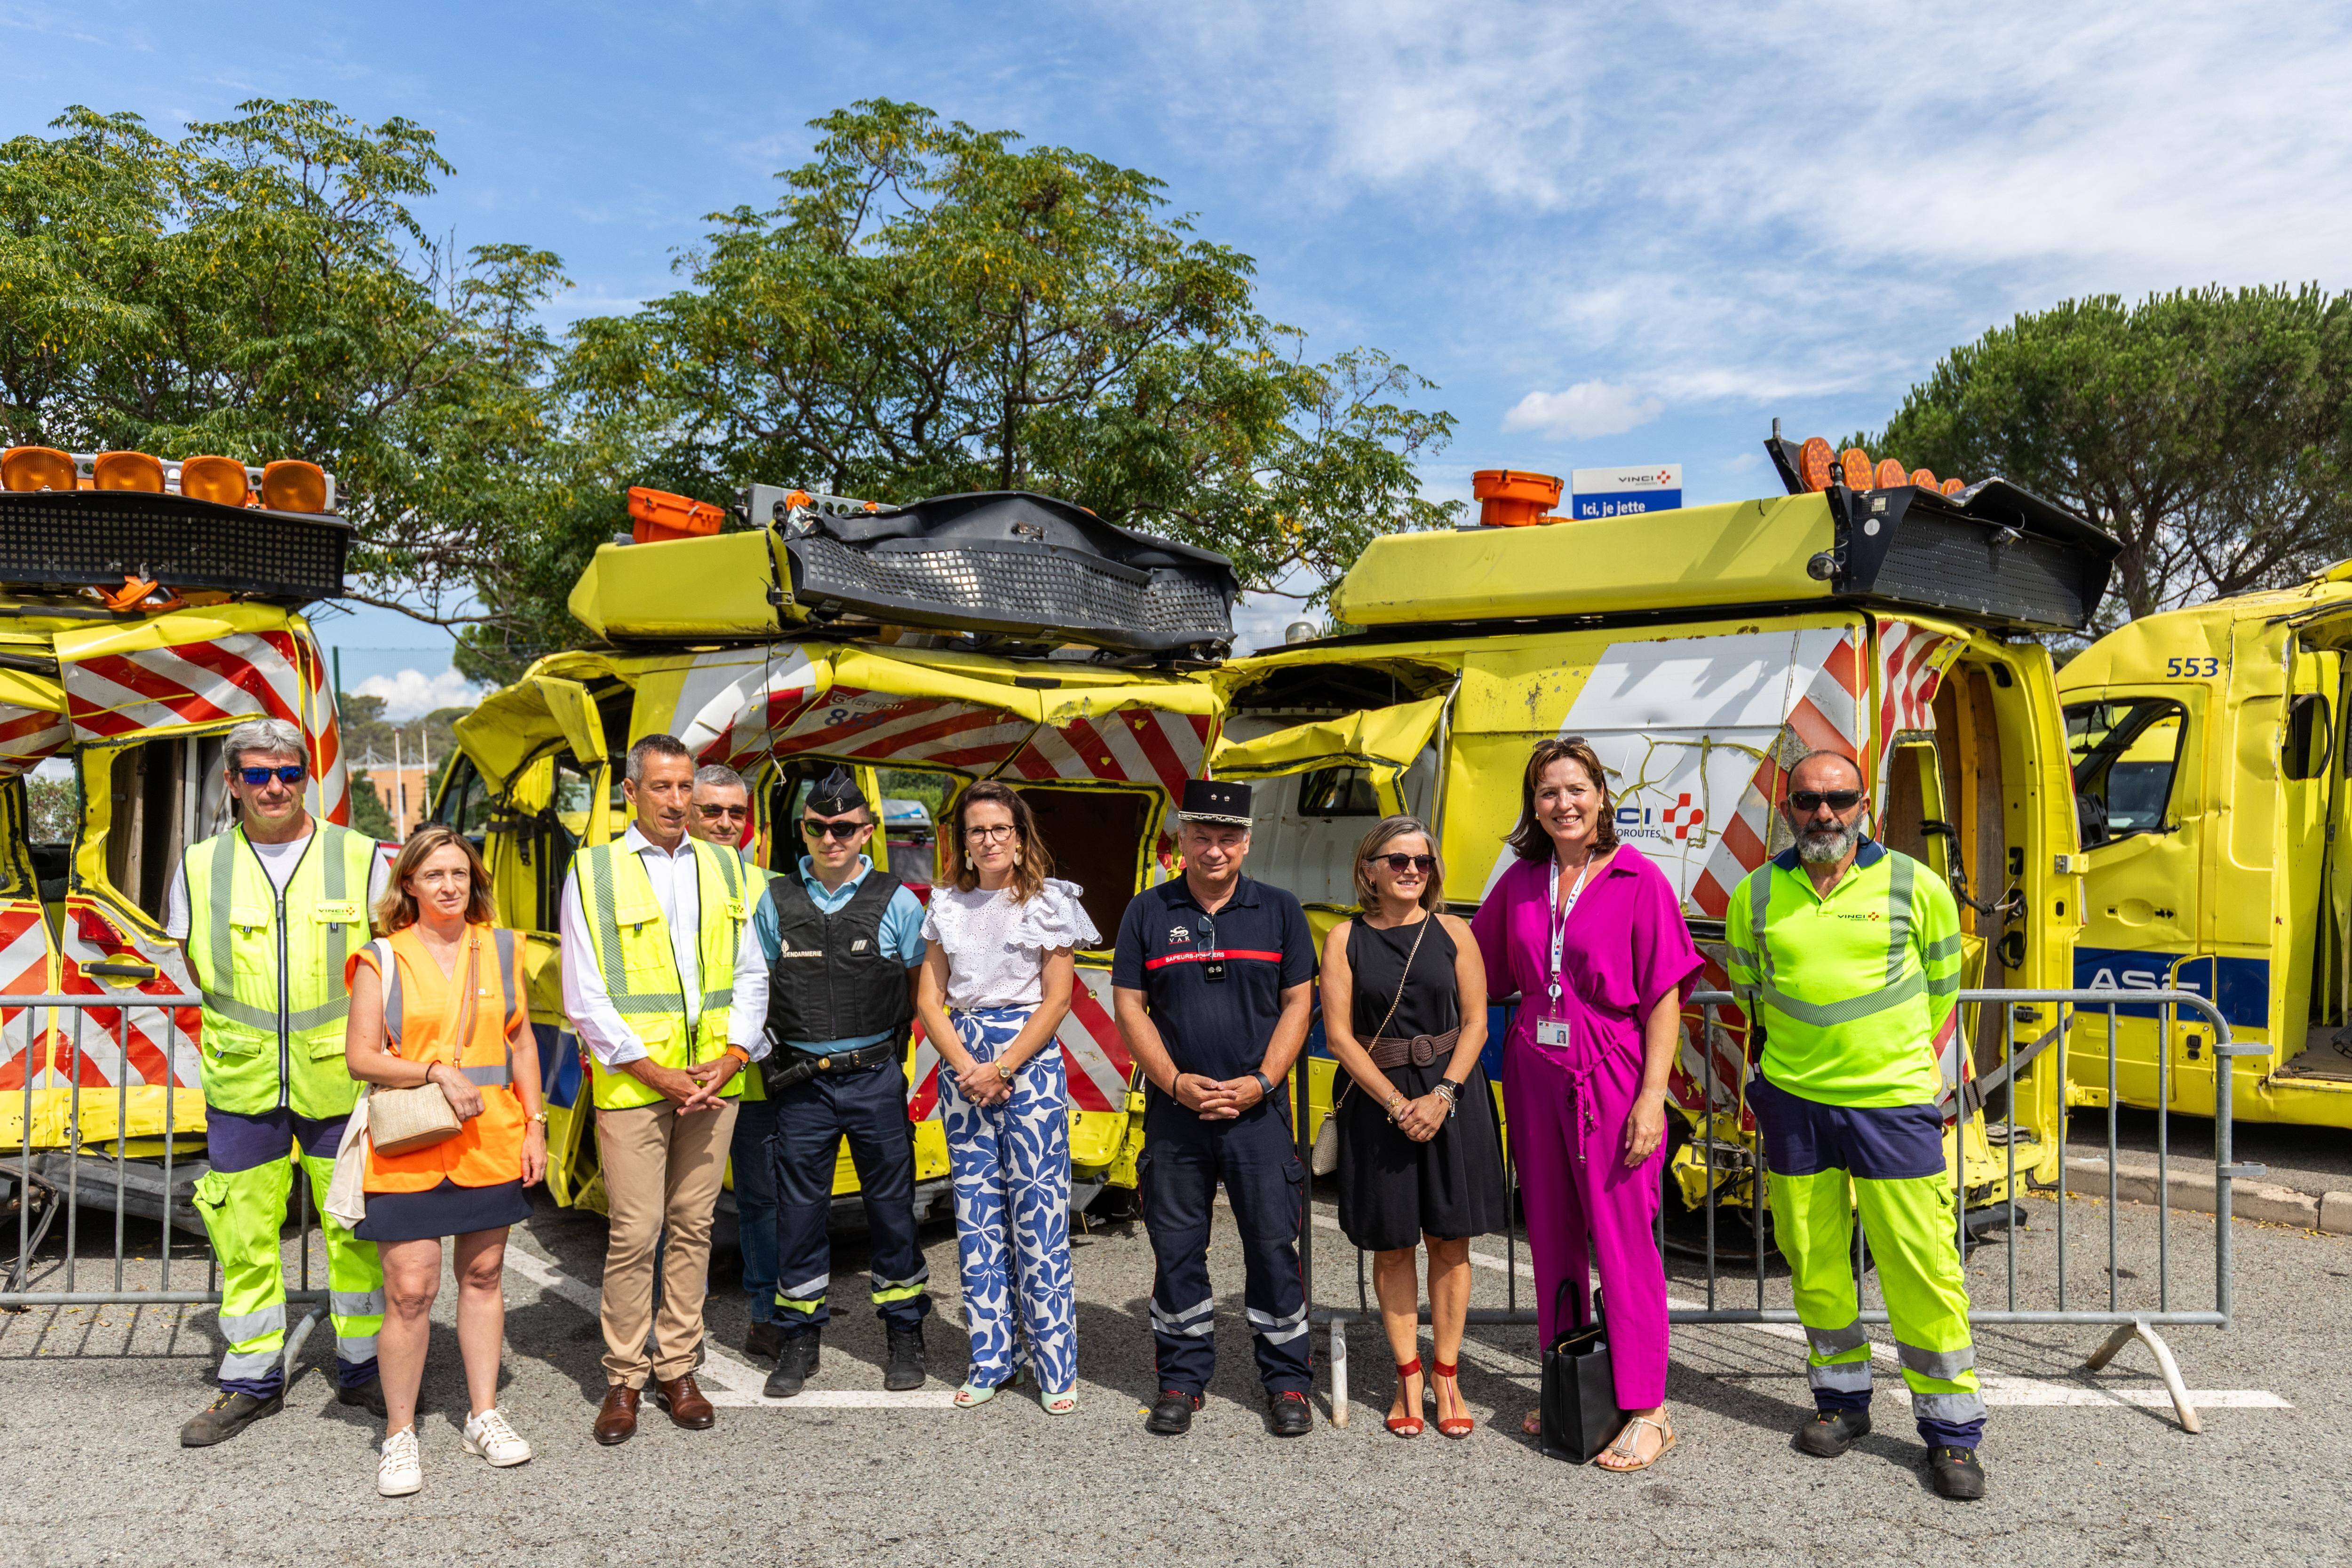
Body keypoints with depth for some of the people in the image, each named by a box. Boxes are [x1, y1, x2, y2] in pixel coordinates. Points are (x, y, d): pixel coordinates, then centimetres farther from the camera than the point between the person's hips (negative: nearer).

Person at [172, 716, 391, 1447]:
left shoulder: (361, 859, 0)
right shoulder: (200, 867, 5)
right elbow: (197, 964, 15)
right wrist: (251, 1029, 8)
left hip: (340, 1078, -1)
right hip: (241, 1084, 2)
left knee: (356, 1228, 5)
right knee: (243, 1235, 7)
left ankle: (364, 1370, 20)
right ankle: (252, 1381, 23)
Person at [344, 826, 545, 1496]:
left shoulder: (499, 949, 8)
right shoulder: (383, 958, 0)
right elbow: (360, 1057, -4)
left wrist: (534, 1125, 7)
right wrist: (438, 1072, -17)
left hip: (491, 1143, 3)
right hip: (409, 1147, -3)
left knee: (483, 1274, 12)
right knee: (410, 1290, -4)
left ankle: (483, 1416, 25)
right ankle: (399, 1433, 13)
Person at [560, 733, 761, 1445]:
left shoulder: (723, 868, 10)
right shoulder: (592, 872, 0)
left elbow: (750, 976, 11)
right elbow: (585, 997, -4)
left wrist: (730, 1059, -3)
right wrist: (656, 1073, -10)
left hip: (713, 1083, 3)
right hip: (631, 1084, -3)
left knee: (693, 1227, 9)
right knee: (634, 1233, -1)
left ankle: (678, 1369, 21)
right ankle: (624, 1378, 14)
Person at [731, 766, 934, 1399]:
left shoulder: (897, 903, 0)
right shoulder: (776, 902, 4)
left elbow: (922, 989, 5)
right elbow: (753, 983, 9)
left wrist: (892, 1052, 2)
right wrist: (746, 1049, -1)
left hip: (876, 1078, -1)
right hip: (801, 1080, 1)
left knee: (891, 1200, 7)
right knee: (799, 1206, 8)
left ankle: (904, 1334, 23)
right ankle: (800, 1340, 24)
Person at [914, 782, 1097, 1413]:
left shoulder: (1049, 901, 0)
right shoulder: (948, 906, 11)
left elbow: (1057, 999, -5)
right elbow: (929, 998, 6)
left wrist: (1002, 1069, -12)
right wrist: (967, 1066, -8)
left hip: (1029, 1060, -4)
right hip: (962, 1063, 4)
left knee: (1038, 1212, -4)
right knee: (976, 1213, 6)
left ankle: (1055, 1366, 5)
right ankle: (992, 1358, 17)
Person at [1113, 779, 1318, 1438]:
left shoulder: (1280, 911, 4)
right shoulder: (1147, 913, 4)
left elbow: (1298, 1003, 3)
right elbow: (1129, 1006, 3)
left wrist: (1260, 1082, -8)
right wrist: (1177, 1082, -8)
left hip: (1259, 1110, 0)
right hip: (1174, 1109, 1)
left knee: (1275, 1245, 3)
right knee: (1176, 1247, 7)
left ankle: (1286, 1382, 18)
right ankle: (1182, 1379, 23)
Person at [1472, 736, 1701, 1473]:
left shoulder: (1639, 881, -7)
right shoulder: (1520, 883, 6)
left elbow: (1664, 997, -9)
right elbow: (1481, 971, 20)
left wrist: (1652, 1096, -13)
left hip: (1611, 1080, -5)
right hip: (1534, 1074, 5)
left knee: (1624, 1240, 0)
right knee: (1552, 1238, 13)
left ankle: (1647, 1412, 13)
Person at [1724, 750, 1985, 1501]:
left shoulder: (1915, 887, -3)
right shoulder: (1756, 896, 2)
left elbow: (1942, 993, 10)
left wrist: (1918, 1071, 11)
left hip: (1892, 1103, -2)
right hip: (1794, 1102, 2)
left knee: (1922, 1264, -1)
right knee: (1813, 1260, 11)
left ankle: (1951, 1429, 14)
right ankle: (1842, 1398, 30)